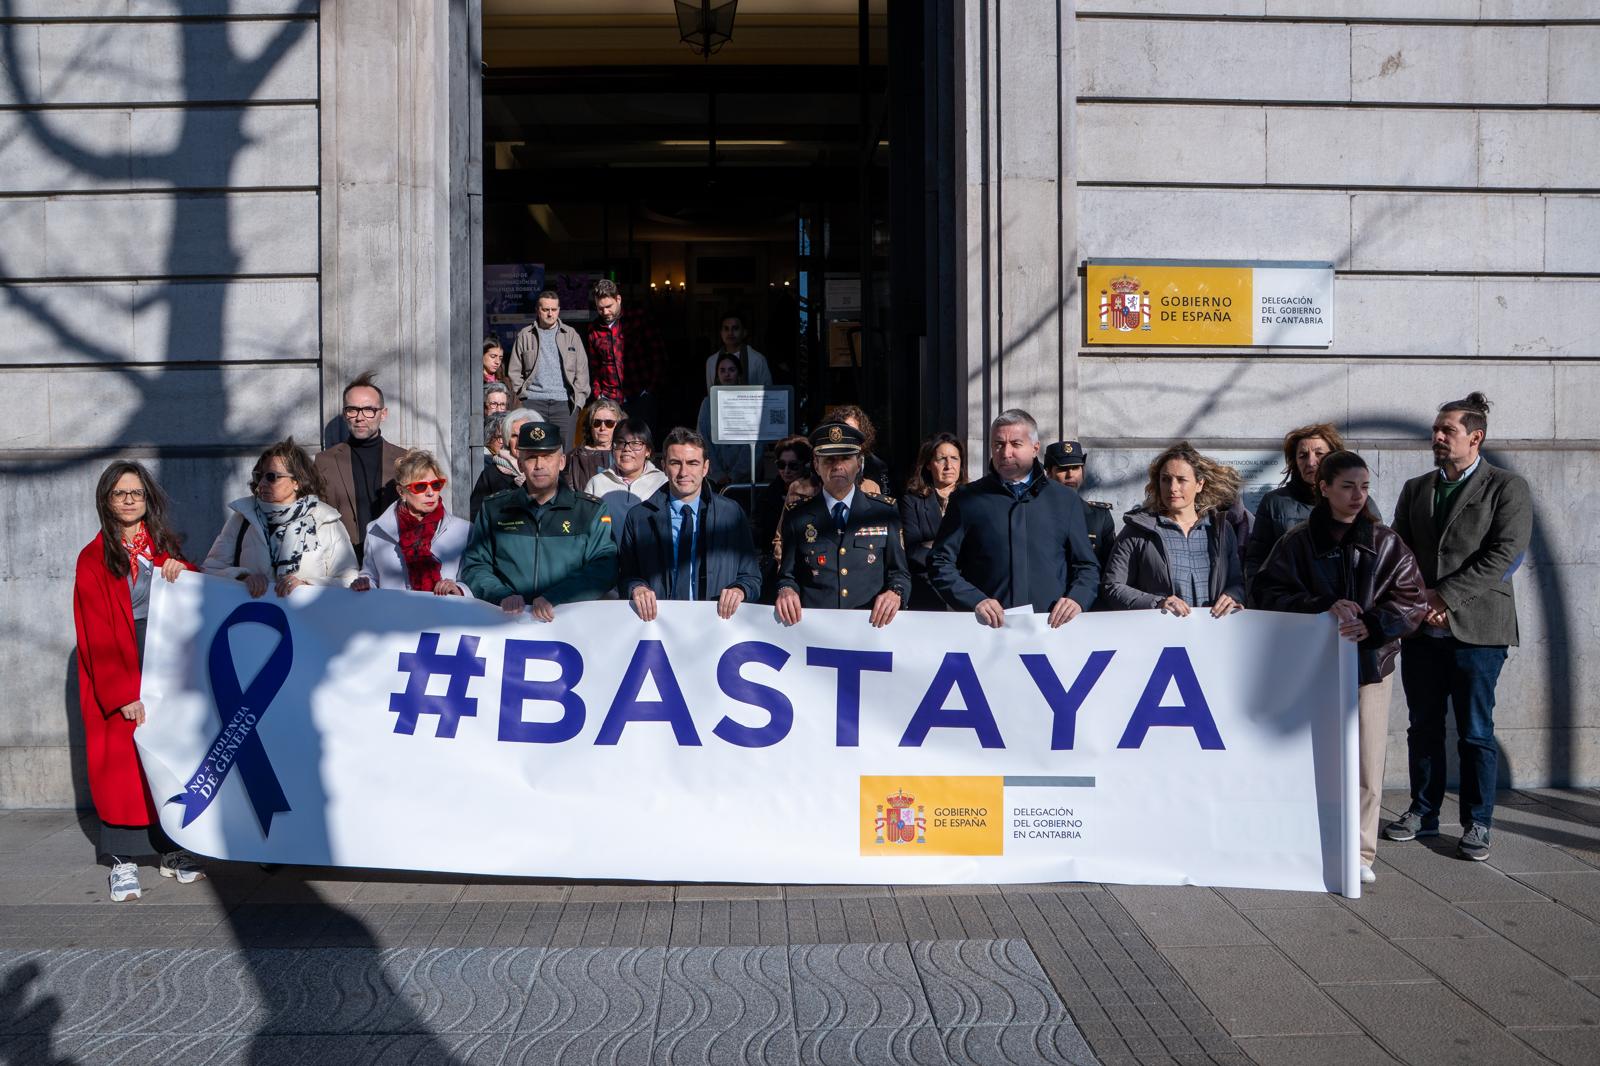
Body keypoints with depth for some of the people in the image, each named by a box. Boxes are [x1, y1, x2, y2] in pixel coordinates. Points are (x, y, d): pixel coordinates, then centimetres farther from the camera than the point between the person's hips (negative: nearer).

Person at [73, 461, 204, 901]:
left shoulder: (164, 546, 13)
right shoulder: (94, 558, 0)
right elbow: (96, 633, -6)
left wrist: (180, 570, -10)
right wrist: (123, 694, -14)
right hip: (119, 675, -3)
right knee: (123, 762, -4)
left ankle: (173, 849, 13)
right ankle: (123, 860, 2)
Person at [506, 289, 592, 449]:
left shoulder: (571, 335, 13)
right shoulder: (525, 335, 12)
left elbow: (582, 370, 10)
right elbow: (514, 371, 11)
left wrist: (579, 398, -1)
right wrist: (520, 394, -1)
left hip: (564, 401, 0)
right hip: (533, 401, 0)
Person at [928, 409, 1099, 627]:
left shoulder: (1066, 501, 17)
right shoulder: (966, 500, 11)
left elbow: (1087, 567, 19)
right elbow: (940, 563, 8)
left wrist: (1077, 600, -2)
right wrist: (975, 601, -8)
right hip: (988, 627, -1)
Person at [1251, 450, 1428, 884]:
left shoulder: (1385, 543, 6)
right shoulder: (1298, 540, 2)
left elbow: (1411, 600, 2)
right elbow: (1267, 593, -4)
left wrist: (1372, 625, -14)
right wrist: (1324, 607, -15)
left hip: (1370, 664, 1)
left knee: (1366, 763, -1)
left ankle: (1360, 854, 10)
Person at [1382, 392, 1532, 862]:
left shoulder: (1508, 487, -2)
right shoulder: (1415, 489, 14)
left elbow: (1505, 553, -12)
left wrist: (1444, 596, -16)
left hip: (1476, 628, -4)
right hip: (1421, 629, 5)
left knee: (1475, 733, 2)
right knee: (1424, 727, 11)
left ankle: (1477, 824, 12)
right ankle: (1423, 813, 23)